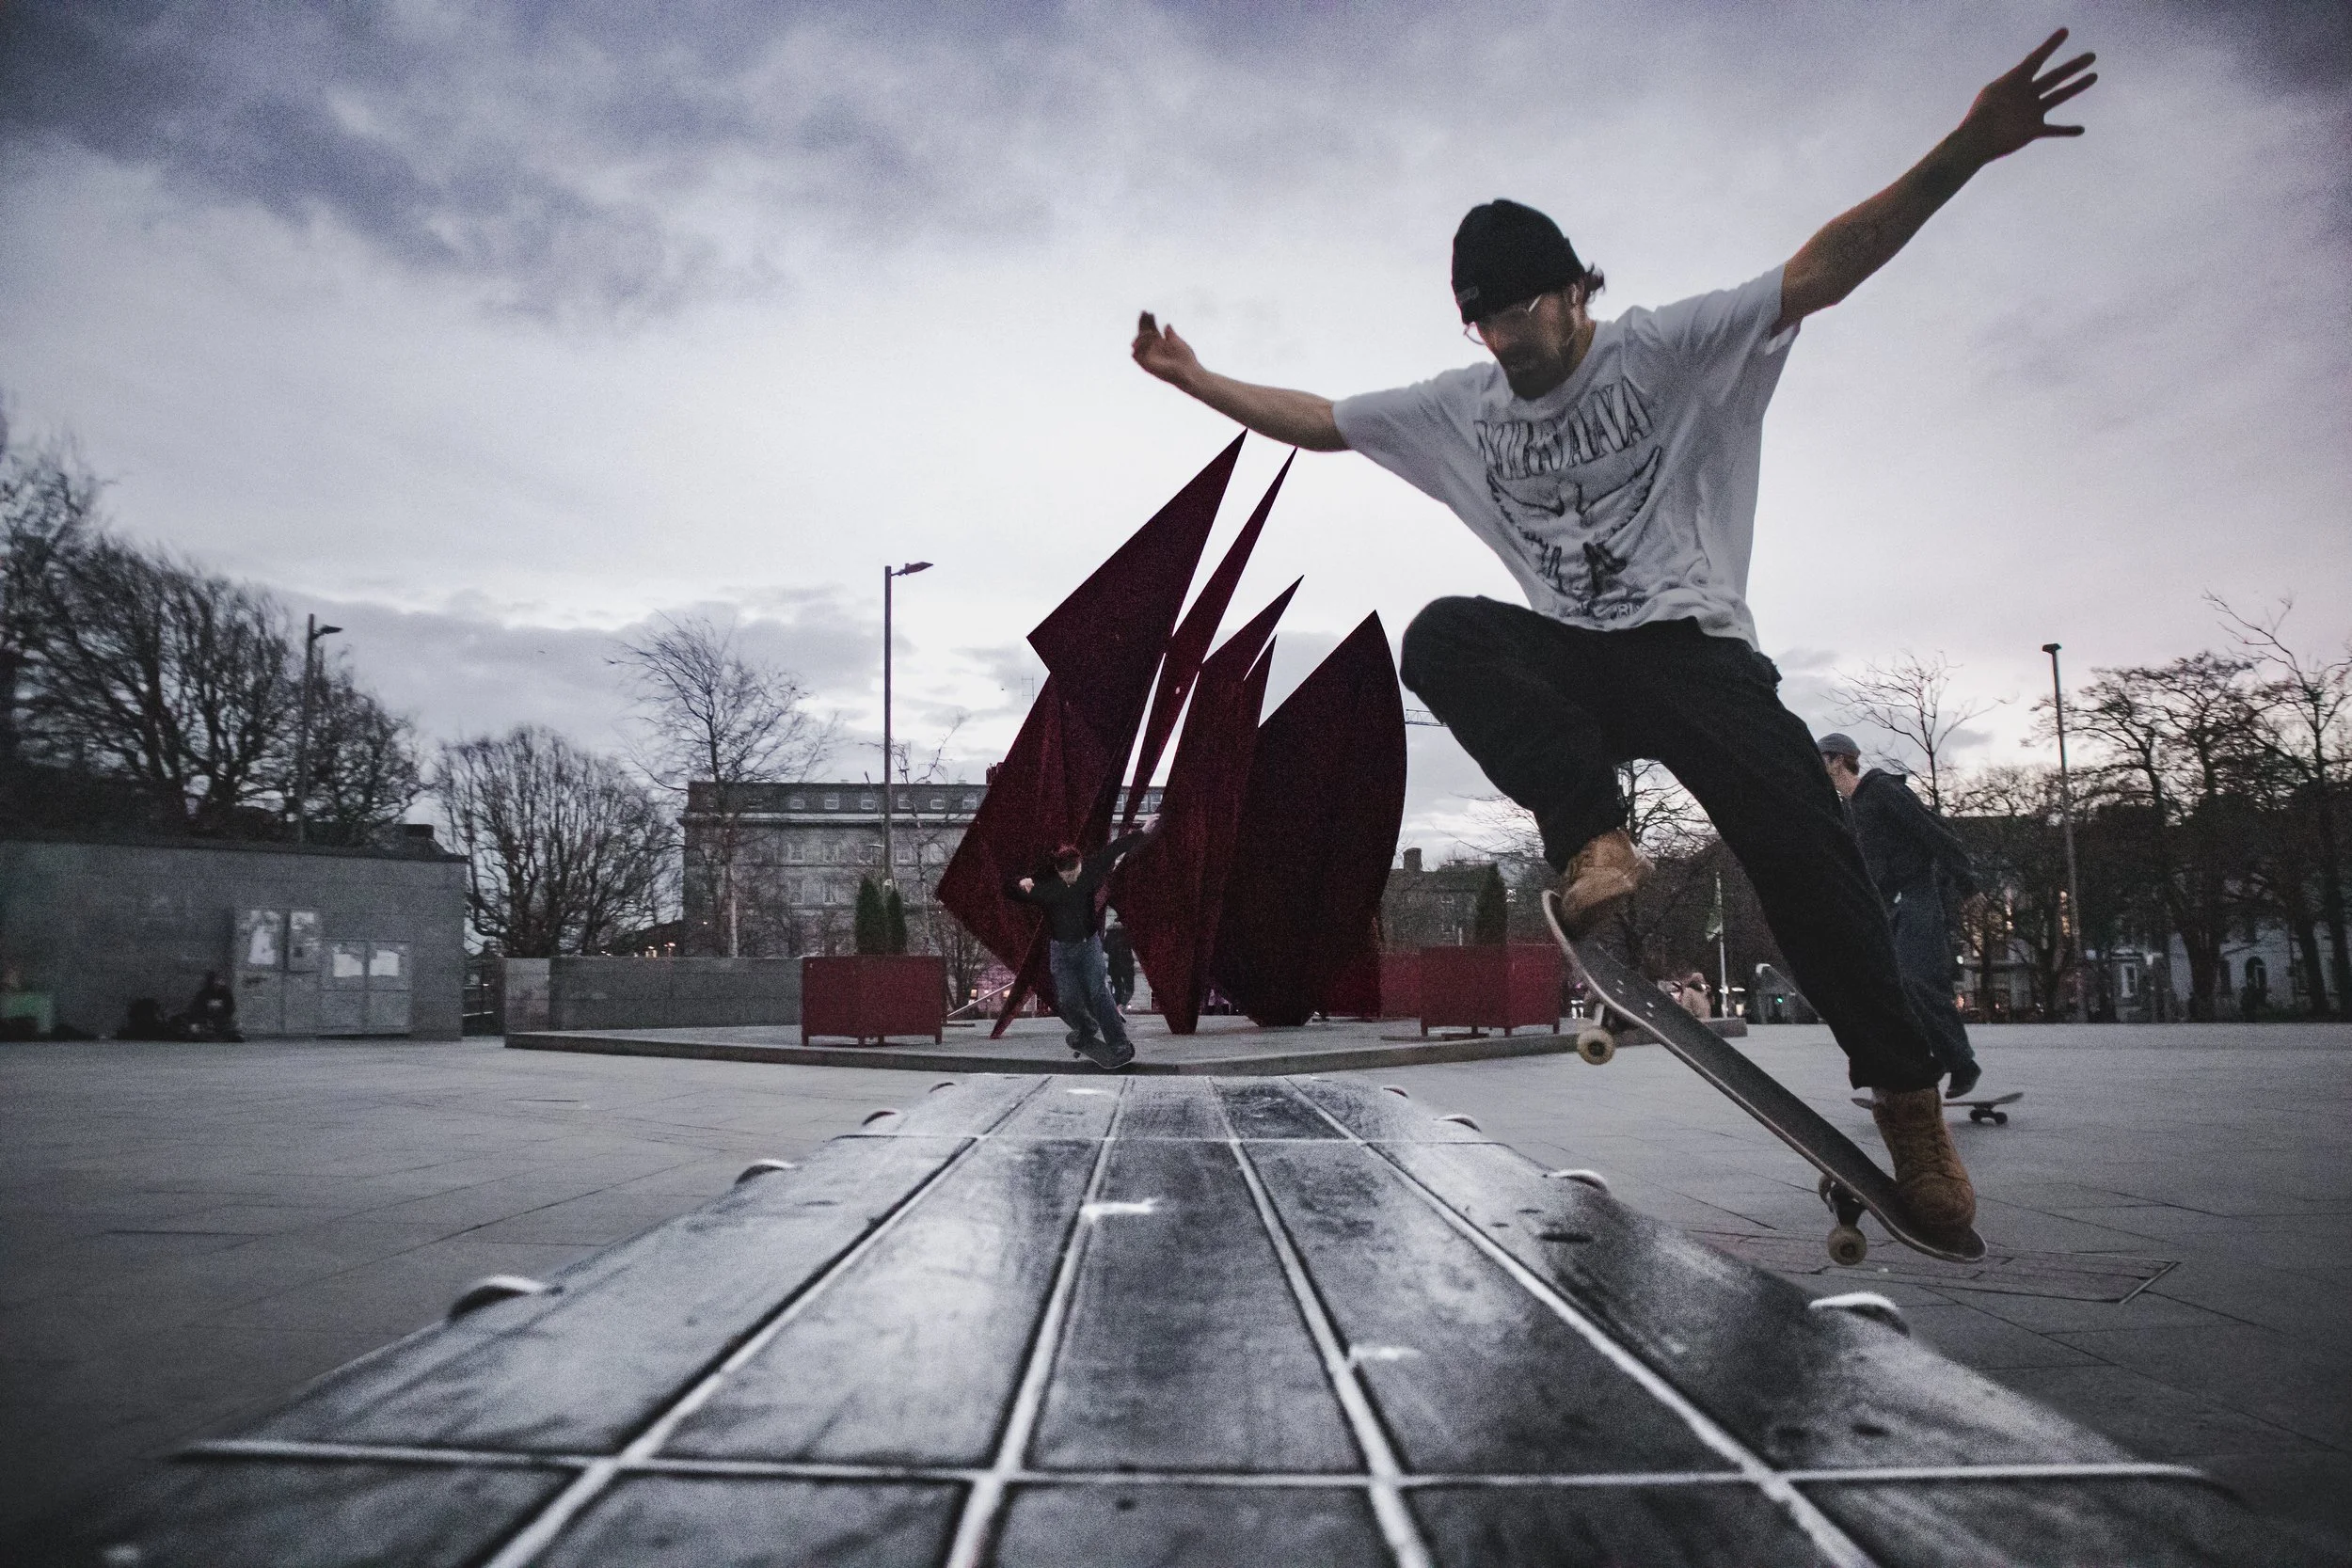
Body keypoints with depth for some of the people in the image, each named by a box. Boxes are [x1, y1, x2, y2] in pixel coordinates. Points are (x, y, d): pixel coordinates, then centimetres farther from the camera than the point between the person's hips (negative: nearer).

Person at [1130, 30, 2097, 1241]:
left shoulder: (1670, 348, -1)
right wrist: (1192, 377, 11)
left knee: (1802, 843, -20)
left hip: (1696, 649, -3)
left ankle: (1905, 1095, -3)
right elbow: (1312, 421, 15)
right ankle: (1592, 835, -30)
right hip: (1573, 660, 3)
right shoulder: (1458, 408, 10)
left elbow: (1821, 273, -11)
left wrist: (1969, 148, -21)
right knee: (1441, 638, -26)